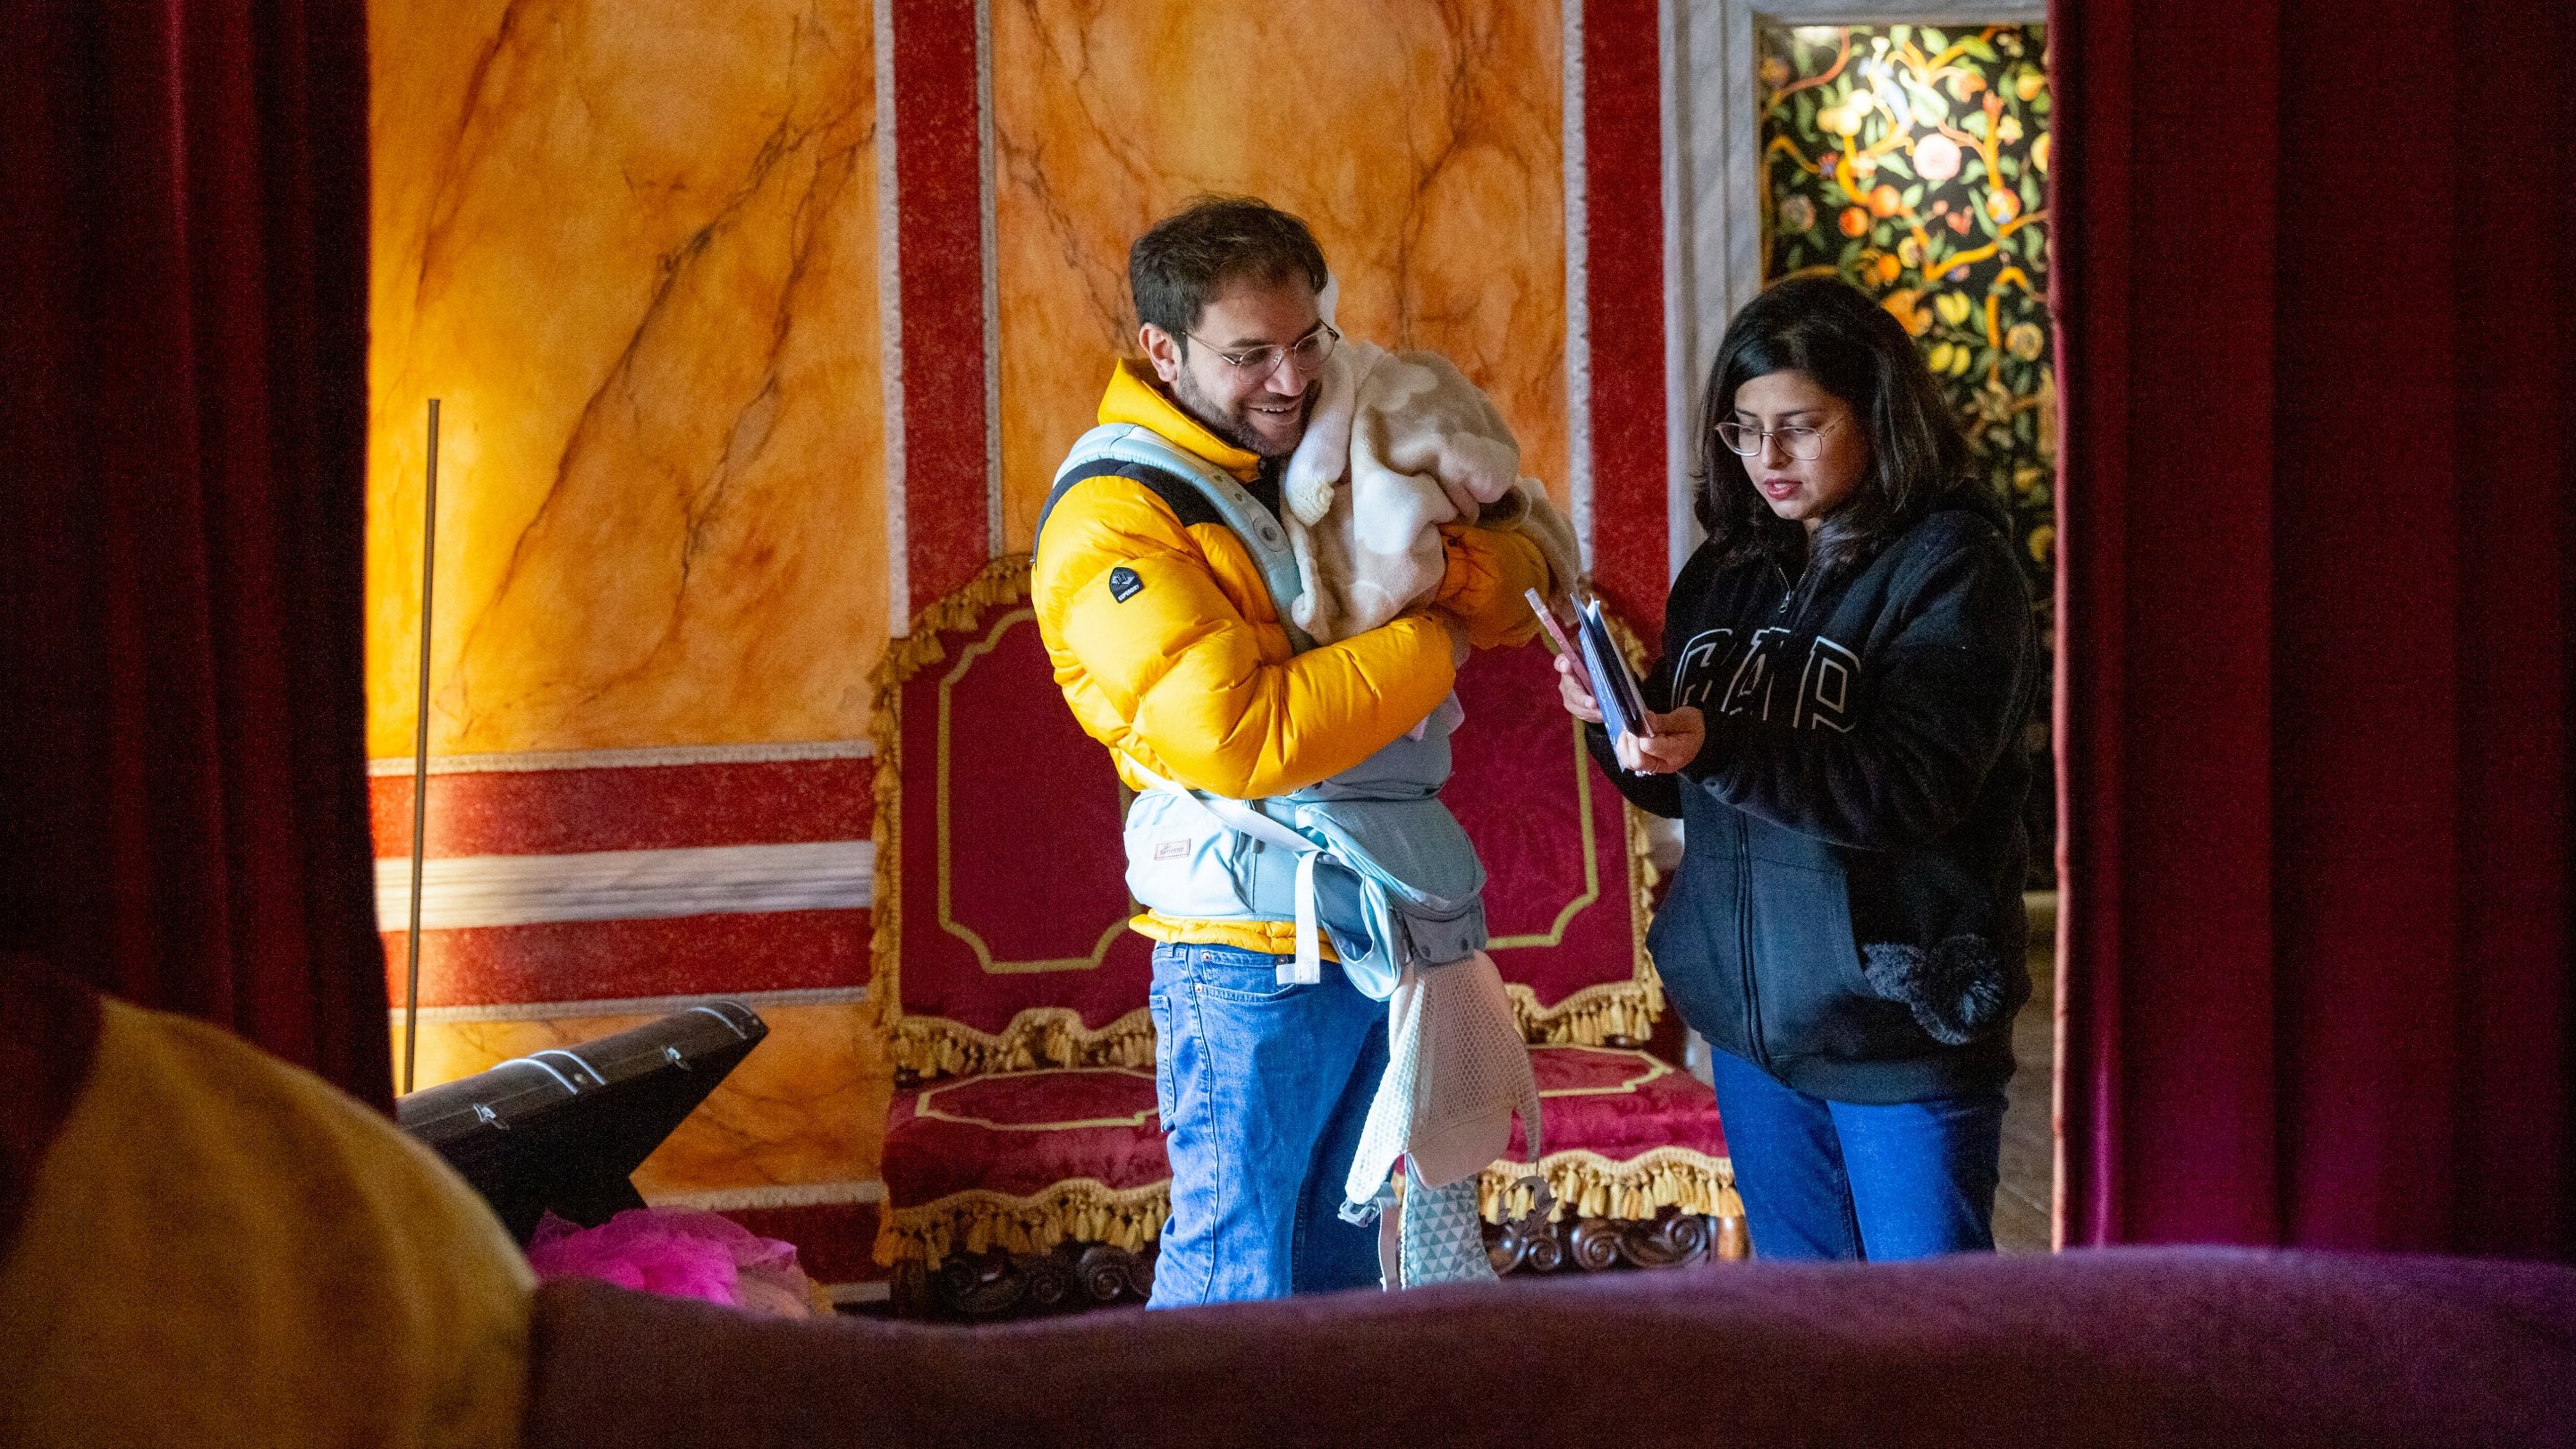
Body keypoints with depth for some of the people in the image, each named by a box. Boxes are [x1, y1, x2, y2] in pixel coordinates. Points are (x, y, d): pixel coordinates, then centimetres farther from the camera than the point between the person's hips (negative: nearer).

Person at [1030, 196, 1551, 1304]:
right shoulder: (1114, 519, -14)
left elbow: (1518, 574, 12)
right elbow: (1232, 733, -26)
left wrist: (1442, 566, -12)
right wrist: (1430, 647, -15)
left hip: (1382, 932, 8)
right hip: (1255, 951, -8)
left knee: (1341, 1255, 16)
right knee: (1236, 1275, -4)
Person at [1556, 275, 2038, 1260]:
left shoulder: (1951, 567, -11)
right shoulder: (1728, 568, 8)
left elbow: (1911, 788, -23)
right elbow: (1682, 787, 14)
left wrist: (1717, 749, -33)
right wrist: (1619, 724, -7)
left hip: (1898, 1029, -6)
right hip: (1753, 1013, 6)